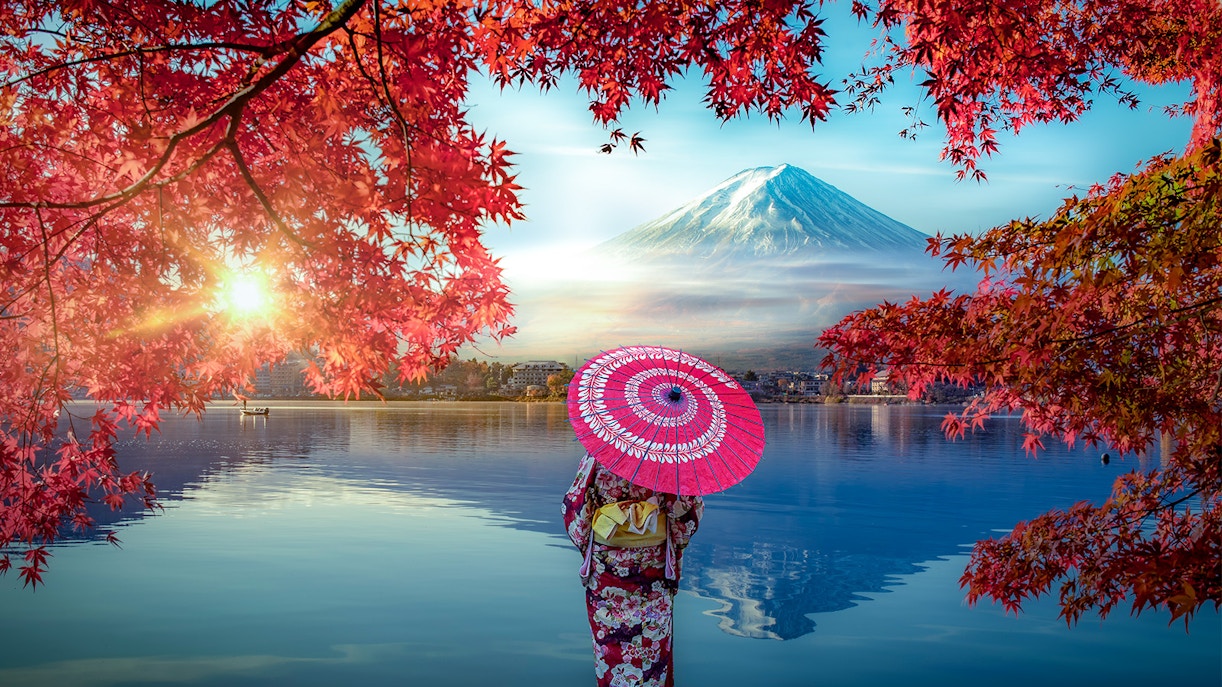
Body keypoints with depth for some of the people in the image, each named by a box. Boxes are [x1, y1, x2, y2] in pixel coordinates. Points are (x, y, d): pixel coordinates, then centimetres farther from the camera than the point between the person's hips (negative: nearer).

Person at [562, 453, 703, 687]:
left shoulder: (596, 456, -13)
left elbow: (574, 505, -8)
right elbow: (691, 507, -7)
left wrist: (586, 546, 8)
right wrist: (674, 548, 8)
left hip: (605, 564, 0)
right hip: (654, 568, 0)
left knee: (609, 642, 16)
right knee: (654, 643, 18)